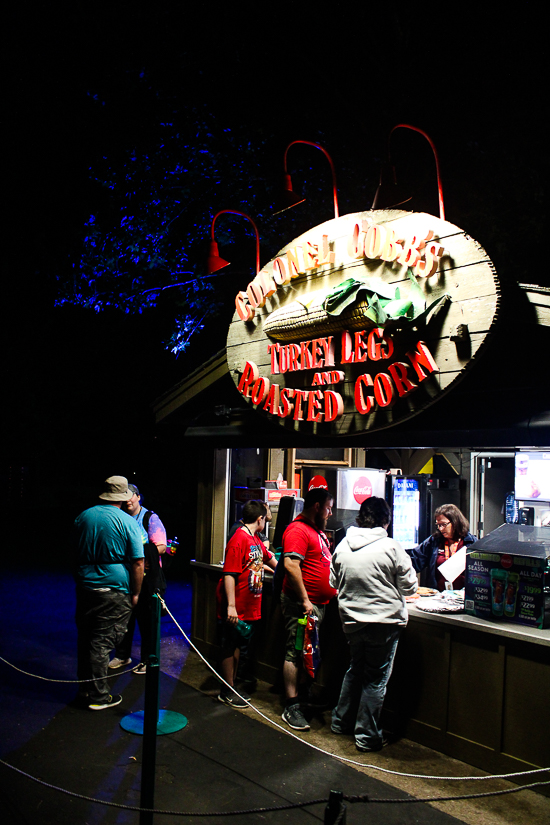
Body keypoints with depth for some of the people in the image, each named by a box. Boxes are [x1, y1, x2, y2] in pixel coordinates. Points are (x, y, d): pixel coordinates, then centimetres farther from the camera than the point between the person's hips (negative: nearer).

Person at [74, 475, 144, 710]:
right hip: (114, 591, -5)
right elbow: (138, 562, -11)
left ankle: (85, 686, 28)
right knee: (102, 642, 1)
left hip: (84, 586, 5)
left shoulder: (84, 516, 6)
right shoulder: (127, 522, -10)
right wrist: (135, 594, -1)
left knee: (85, 638, 16)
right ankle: (98, 696, 10)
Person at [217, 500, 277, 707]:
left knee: (238, 646, 18)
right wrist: (231, 606, -26)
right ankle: (227, 692, 16)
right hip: (236, 610, -9)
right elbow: (229, 575, -23)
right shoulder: (238, 540, -19)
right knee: (230, 647, 4)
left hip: (250, 608, 9)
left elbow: (268, 558, 29)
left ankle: (232, 687, 29)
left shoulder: (255, 540, 11)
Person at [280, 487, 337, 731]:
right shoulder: (298, 530, -16)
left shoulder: (318, 531, 17)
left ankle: (303, 695, 29)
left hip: (319, 602, 10)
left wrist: (333, 589, 22)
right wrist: (305, 600, -26)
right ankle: (291, 708, 2)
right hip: (301, 603, -10)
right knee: (296, 652, -4)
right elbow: (291, 565, -25)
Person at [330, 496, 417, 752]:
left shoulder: (343, 546, 0)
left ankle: (341, 721, 34)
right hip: (384, 620, -5)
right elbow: (410, 587, -5)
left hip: (352, 620, 5)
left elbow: (334, 583, 11)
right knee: (376, 679, 6)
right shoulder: (392, 548, -13)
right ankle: (367, 736, 13)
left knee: (355, 670, 22)